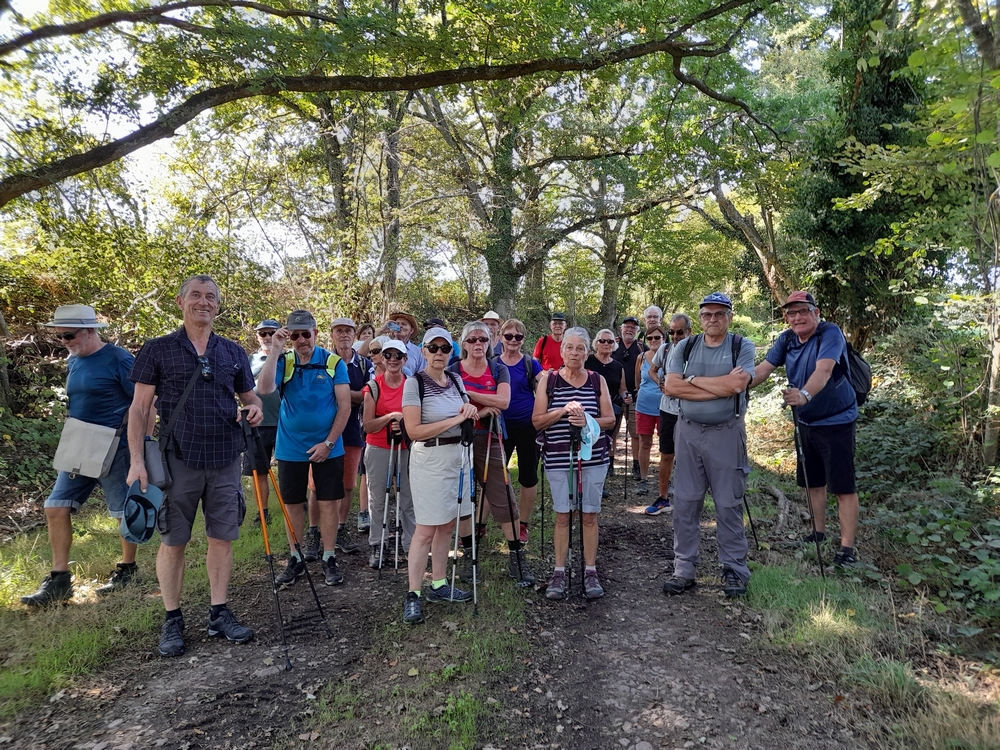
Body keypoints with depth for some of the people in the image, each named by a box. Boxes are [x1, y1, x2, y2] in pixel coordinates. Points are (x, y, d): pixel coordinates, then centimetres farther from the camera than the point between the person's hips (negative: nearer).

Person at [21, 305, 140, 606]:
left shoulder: (118, 359, -13)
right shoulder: (73, 361, 11)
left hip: (115, 449, -8)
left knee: (126, 511, 4)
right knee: (56, 508, 4)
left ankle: (127, 568, 22)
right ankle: (59, 578, 14)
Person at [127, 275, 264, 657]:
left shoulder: (233, 352, 9)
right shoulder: (158, 350, 1)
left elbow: (250, 397, 16)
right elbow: (139, 408, 0)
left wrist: (255, 409, -8)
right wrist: (137, 460, -8)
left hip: (225, 460, 3)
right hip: (178, 460, -2)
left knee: (222, 537, 8)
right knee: (173, 541, 6)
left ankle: (219, 613, 22)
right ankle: (172, 620, 22)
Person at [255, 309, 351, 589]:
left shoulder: (334, 362, -6)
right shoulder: (284, 361, -2)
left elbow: (344, 406, -7)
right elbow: (265, 388, -21)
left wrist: (328, 443, -12)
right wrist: (275, 351, -24)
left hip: (327, 447, -1)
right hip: (290, 447, 2)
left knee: (328, 503, 4)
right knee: (293, 504, 10)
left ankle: (329, 559, 18)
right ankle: (296, 560, 25)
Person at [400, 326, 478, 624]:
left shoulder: (456, 380, 8)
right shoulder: (415, 382, -11)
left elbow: (466, 414, 22)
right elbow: (413, 431, -18)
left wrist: (469, 411, -2)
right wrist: (453, 420, -19)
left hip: (458, 456, 6)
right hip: (429, 460, -6)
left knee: (447, 525, 12)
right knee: (425, 530, -5)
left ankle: (439, 584, 24)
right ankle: (413, 595, 5)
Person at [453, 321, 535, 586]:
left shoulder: (499, 370, 4)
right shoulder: (453, 371, 3)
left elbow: (503, 401, -12)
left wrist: (468, 394, -15)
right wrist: (481, 409, -14)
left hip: (489, 440, 0)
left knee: (503, 499, -3)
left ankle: (516, 557, 5)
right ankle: (469, 551, 25)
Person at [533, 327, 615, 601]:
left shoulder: (597, 380, 5)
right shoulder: (548, 379, 1)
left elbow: (610, 420, 3)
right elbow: (537, 421, -2)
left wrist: (588, 420, -16)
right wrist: (563, 411, -17)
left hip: (593, 458, 1)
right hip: (558, 459, -1)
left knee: (589, 515, 7)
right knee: (562, 515, 5)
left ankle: (590, 572, 19)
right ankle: (559, 573, 17)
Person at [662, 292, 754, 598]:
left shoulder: (742, 347, 1)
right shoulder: (684, 348, 7)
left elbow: (736, 384, -17)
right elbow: (671, 386, -8)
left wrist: (693, 380, -9)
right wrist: (721, 386, -11)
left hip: (727, 433, -2)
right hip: (688, 431, 3)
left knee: (729, 504, 5)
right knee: (685, 502, 6)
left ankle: (734, 570, 19)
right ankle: (684, 569, 16)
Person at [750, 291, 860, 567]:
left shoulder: (830, 334, -19)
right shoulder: (786, 339, 1)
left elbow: (823, 370, -35)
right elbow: (763, 369, -5)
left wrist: (805, 394, -53)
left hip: (836, 421, -7)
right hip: (806, 422, 7)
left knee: (843, 486, -4)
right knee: (813, 481, 17)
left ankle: (847, 548, 3)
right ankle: (819, 532, 33)